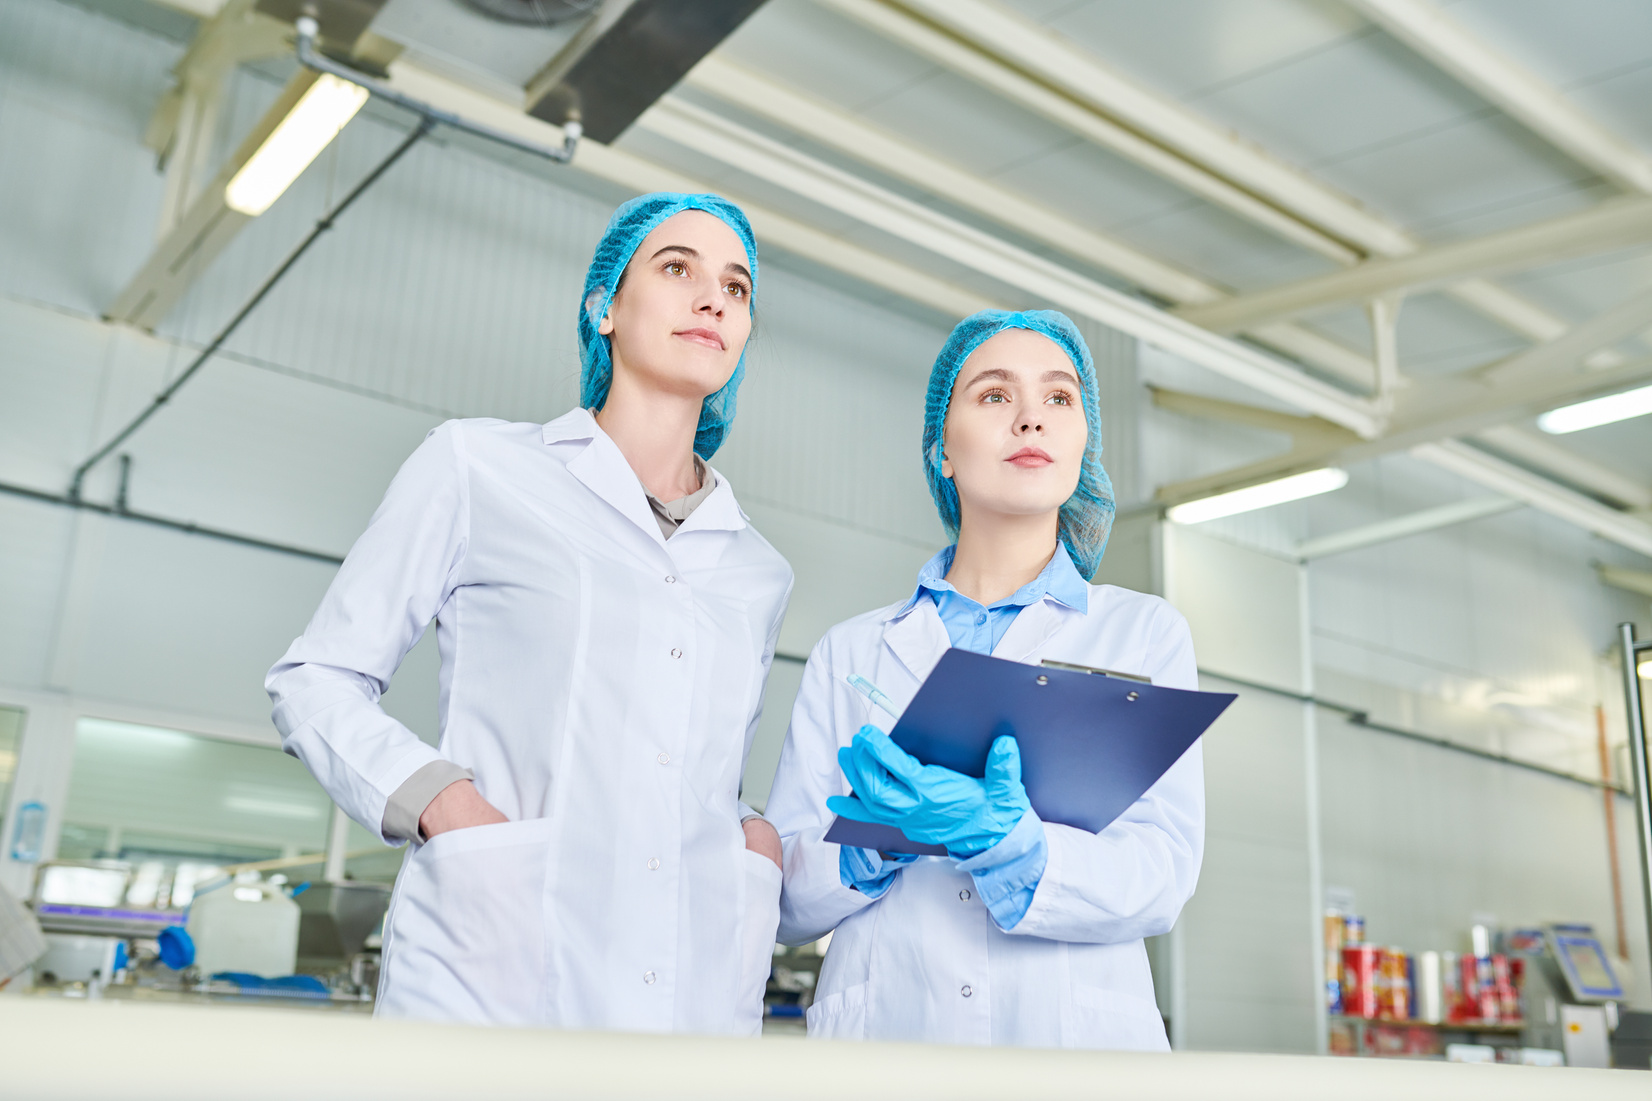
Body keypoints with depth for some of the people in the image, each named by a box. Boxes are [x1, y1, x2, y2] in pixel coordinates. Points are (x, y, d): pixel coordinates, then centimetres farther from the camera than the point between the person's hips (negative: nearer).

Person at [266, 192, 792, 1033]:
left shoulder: (758, 573, 17)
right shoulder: (479, 468, 5)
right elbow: (314, 680, 6)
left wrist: (760, 839, 4)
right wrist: (439, 799, -11)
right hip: (487, 985, -4)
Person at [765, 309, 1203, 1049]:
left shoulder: (1145, 633, 7)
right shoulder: (851, 653, 7)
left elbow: (1160, 875, -4)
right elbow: (783, 902, 4)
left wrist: (1004, 844, -21)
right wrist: (875, 834, -14)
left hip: (1074, 1040, 0)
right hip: (884, 1028, 1)